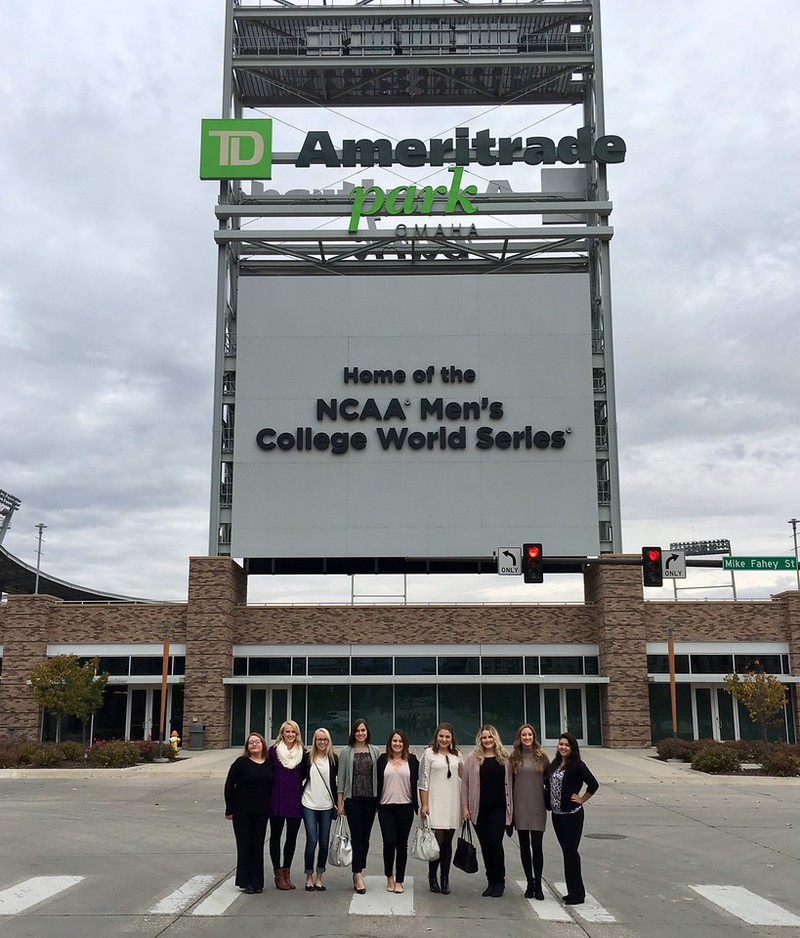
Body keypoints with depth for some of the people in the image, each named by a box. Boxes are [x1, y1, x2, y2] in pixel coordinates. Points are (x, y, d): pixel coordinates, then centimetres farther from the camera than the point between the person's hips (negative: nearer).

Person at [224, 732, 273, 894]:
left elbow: (272, 787, 12)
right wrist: (230, 809, -6)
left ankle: (257, 882, 16)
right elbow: (229, 785, -4)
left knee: (258, 846, 7)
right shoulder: (241, 762, -6)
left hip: (262, 812, 3)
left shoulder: (269, 764, 5)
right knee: (245, 845, 2)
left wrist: (270, 809, 8)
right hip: (242, 812, -3)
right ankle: (245, 881, 13)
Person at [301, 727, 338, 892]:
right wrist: (298, 796, 4)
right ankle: (309, 877, 9)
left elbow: (338, 780, 6)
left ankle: (319, 877, 16)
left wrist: (338, 802, 3)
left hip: (327, 805, 1)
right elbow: (301, 777, 9)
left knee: (324, 842, 5)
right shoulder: (307, 757, 0)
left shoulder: (333, 758, 2)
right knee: (311, 841, -4)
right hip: (309, 804, -1)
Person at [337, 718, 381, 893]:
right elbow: (341, 778, 2)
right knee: (356, 835, -7)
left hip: (370, 798, 2)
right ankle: (358, 875, -9)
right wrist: (339, 802, -1)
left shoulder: (375, 751, 7)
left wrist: (380, 799, 4)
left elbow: (379, 775, 7)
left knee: (365, 836, 7)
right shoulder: (346, 752, 2)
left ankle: (358, 872, 19)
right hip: (353, 798, -2)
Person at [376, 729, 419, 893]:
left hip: (405, 807, 1)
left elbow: (415, 783, 7)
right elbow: (377, 781, 5)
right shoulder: (383, 759, 3)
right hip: (386, 807, -1)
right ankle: (389, 876, 14)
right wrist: (375, 804, 2)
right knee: (389, 842, -8)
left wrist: (417, 805, 3)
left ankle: (399, 881, 16)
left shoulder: (412, 760, 4)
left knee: (402, 844, 6)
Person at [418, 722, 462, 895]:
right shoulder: (429, 753, 0)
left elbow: (462, 779, 17)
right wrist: (424, 805, -8)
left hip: (453, 804, 4)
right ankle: (432, 876, 10)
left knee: (448, 842, 6)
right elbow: (423, 781, -2)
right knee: (438, 840, -8)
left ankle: (445, 879, 13)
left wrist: (464, 805, 12)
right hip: (435, 804, -4)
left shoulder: (457, 755, 12)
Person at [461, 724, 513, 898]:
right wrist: (465, 806, -1)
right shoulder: (473, 758, 3)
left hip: (499, 808, -1)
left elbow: (509, 783, 6)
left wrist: (511, 806, 2)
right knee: (485, 845, 7)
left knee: (495, 842, -8)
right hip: (479, 809, 1)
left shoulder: (504, 758, 5)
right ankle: (491, 881, 19)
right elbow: (465, 783, 4)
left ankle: (499, 881, 6)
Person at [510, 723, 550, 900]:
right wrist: (510, 804, 2)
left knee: (537, 846, -3)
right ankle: (530, 883, 18)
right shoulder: (514, 757, 4)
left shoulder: (541, 756, 2)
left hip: (538, 807, -1)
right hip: (520, 807, 1)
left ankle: (538, 885, 7)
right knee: (524, 846, 7)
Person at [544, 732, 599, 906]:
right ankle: (575, 891, 21)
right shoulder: (554, 765, 9)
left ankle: (576, 894, 5)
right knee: (567, 851, 12)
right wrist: (548, 802, 8)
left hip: (572, 814, -7)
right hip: (557, 814, 7)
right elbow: (547, 784, 19)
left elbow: (593, 784, -16)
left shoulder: (577, 765, -12)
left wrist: (582, 800, -9)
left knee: (571, 852, -4)